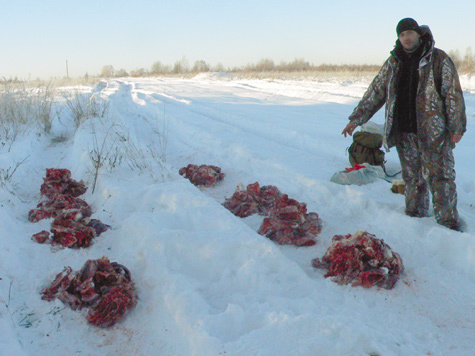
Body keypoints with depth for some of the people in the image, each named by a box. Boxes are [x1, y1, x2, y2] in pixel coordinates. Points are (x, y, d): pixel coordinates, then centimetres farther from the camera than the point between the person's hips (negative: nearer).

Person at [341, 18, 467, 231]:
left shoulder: (438, 59, -1)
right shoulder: (393, 63, 10)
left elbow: (453, 94, -2)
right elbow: (375, 92, 13)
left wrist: (457, 126, -7)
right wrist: (356, 118, 9)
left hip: (434, 131, -4)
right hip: (404, 132, 4)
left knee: (439, 176, -3)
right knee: (412, 177, 11)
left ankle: (449, 222, 5)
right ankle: (415, 217, 25)